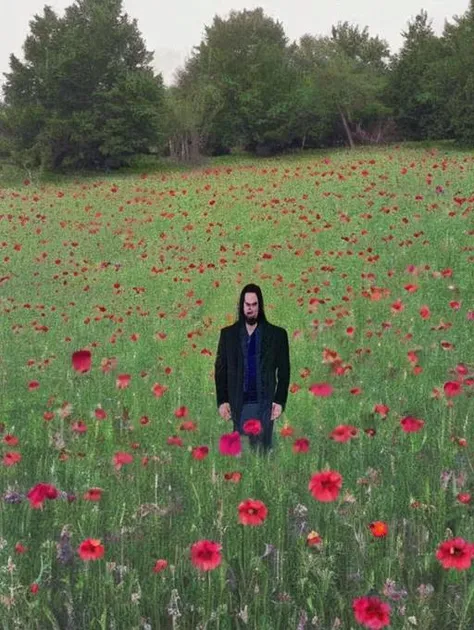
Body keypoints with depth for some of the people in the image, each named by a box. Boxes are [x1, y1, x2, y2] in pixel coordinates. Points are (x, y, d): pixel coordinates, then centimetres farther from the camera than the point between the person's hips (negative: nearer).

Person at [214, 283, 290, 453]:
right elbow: (220, 370, 8)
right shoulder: (228, 334, 8)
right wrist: (222, 401, 0)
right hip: (237, 405, 1)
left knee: (262, 450, 0)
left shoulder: (277, 334, 4)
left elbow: (284, 371, 4)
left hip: (265, 405, -1)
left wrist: (280, 401, -5)